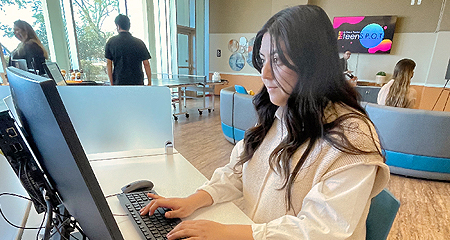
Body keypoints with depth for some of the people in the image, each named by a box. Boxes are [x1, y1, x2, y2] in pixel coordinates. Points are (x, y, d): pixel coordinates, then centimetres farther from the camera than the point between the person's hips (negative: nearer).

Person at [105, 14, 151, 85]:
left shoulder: (111, 42, 2)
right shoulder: (139, 42, 1)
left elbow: (108, 63, 1)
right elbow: (146, 64, 1)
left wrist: (111, 83, 6)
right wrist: (149, 83, 8)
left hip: (119, 82, 0)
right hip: (138, 82, 0)